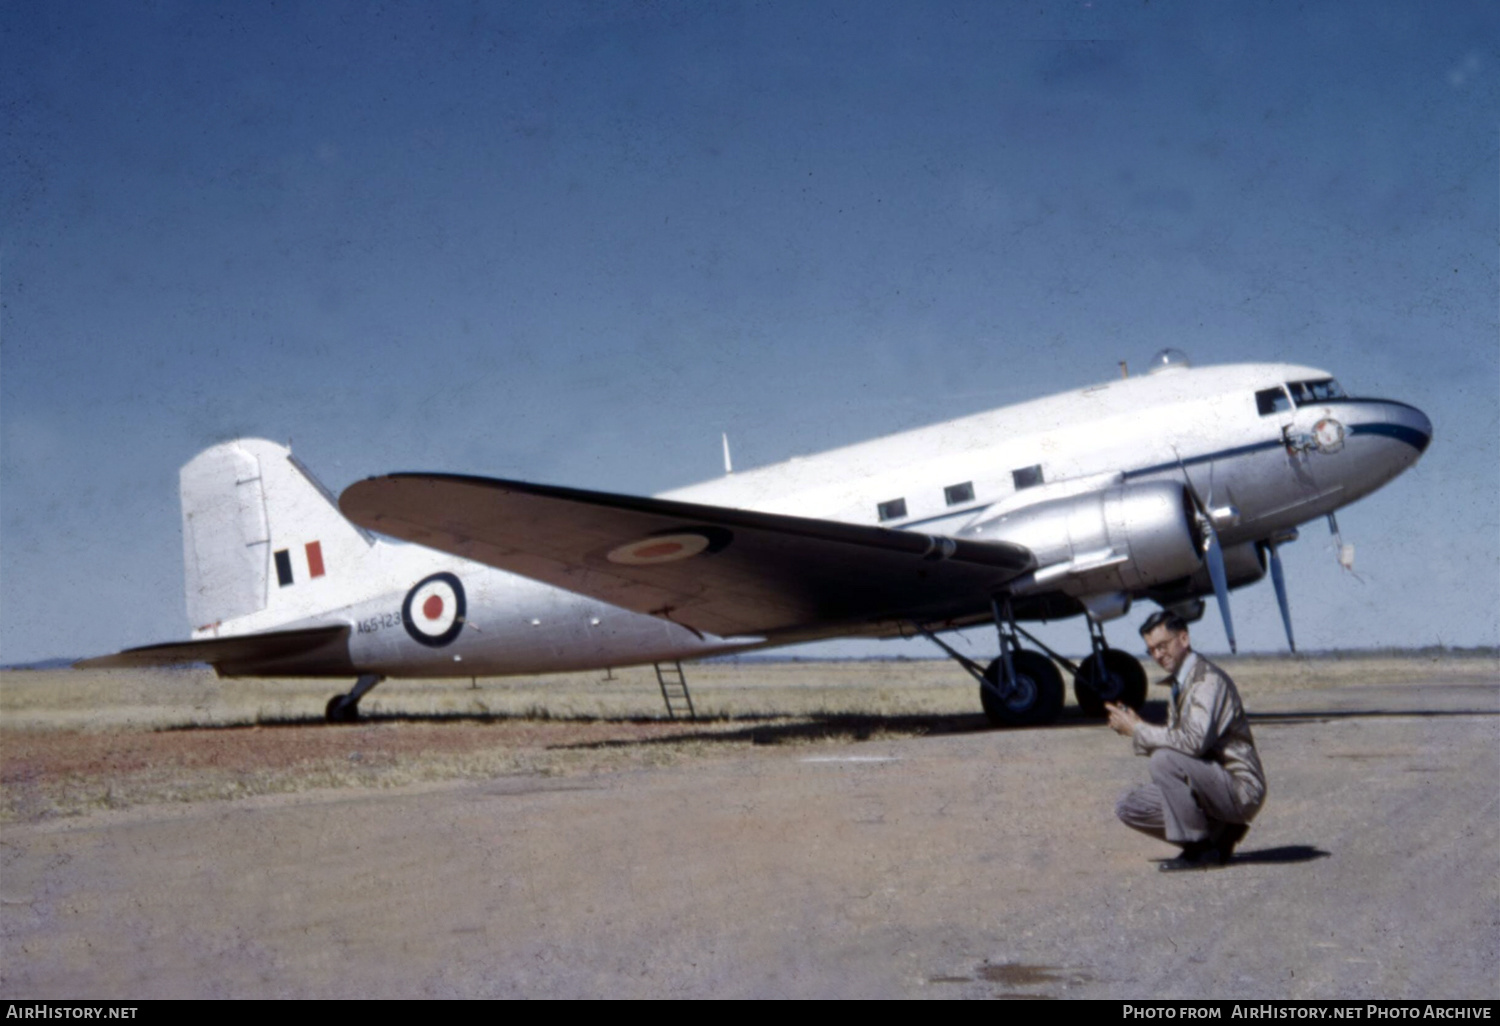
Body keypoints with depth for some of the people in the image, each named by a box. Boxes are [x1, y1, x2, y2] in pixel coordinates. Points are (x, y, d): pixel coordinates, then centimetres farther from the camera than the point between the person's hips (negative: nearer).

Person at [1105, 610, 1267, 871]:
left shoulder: (1209, 679, -17)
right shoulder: (1178, 684, 12)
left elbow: (1193, 741, -30)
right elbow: (1176, 742, 13)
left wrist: (1137, 729, -19)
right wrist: (1135, 727, -3)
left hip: (1240, 790, -9)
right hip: (1213, 786, 9)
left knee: (1165, 759, -29)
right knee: (1129, 807, 3)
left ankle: (1199, 850, -16)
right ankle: (1218, 834, 7)